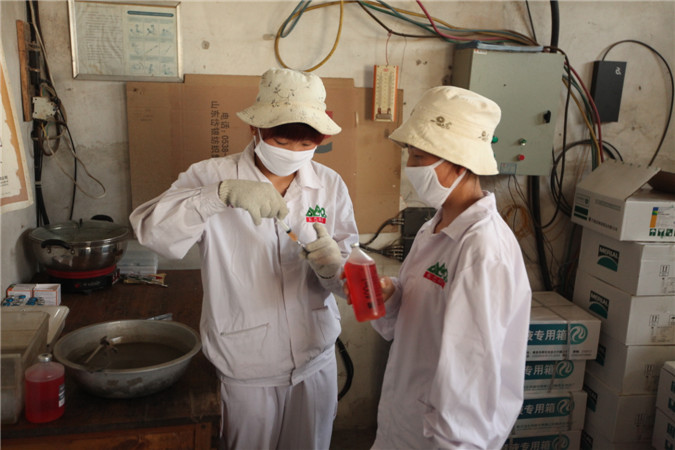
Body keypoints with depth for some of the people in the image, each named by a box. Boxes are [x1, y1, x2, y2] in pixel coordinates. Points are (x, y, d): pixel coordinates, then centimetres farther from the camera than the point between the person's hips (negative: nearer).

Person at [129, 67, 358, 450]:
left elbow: (348, 279, -2)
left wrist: (334, 267, -25)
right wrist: (224, 193, -38)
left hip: (317, 361, 3)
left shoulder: (330, 185, -3)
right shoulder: (213, 176, -11)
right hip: (247, 370, -3)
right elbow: (150, 229, -26)